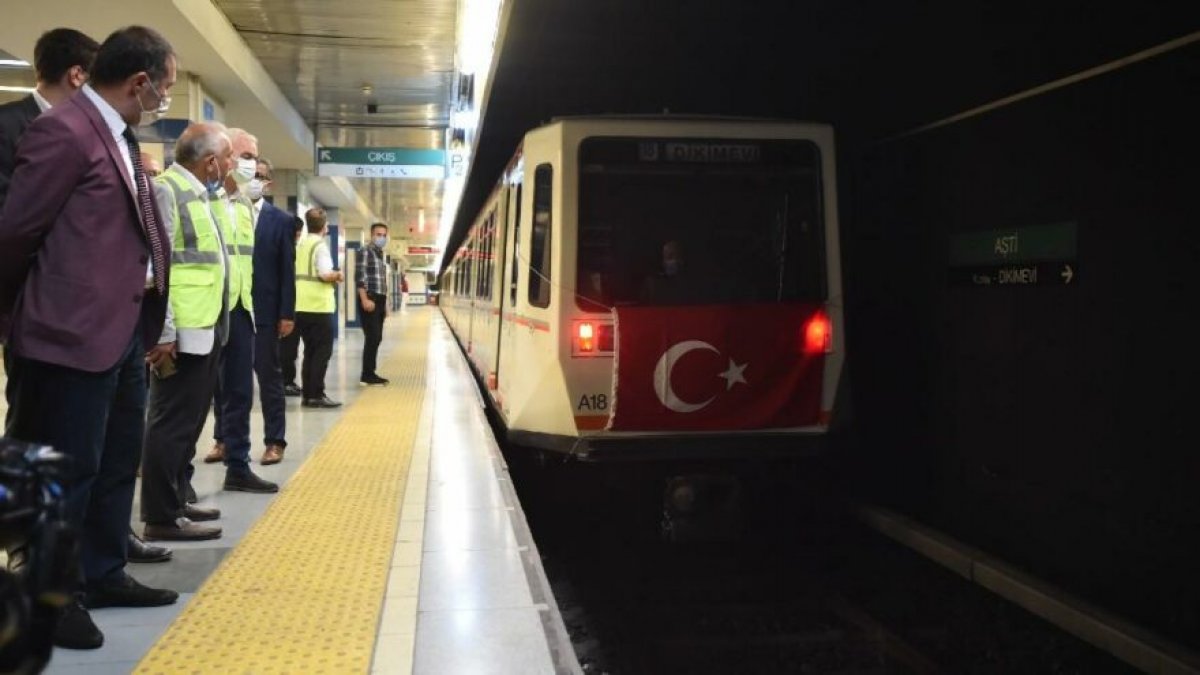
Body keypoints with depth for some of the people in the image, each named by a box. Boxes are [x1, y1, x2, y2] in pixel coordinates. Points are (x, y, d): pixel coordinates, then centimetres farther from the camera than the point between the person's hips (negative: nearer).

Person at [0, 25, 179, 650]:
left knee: (117, 465, 18)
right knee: (68, 472, 3)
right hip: (75, 334, -9)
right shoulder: (62, 130, -15)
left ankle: (104, 575, 33)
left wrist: (147, 321, 14)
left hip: (122, 331, 9)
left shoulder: (118, 135, 14)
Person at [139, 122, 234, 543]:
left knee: (191, 421, 17)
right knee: (173, 423, -2)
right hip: (182, 333, -10)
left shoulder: (204, 193, 16)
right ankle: (161, 517, 7)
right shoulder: (166, 190, -13)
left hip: (208, 328, 10)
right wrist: (163, 331, -21)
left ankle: (176, 501, 28)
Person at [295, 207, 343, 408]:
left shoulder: (300, 245, 13)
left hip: (301, 306, 8)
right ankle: (316, 395, -4)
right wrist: (338, 275, -1)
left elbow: (298, 272, 15)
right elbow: (325, 274, -21)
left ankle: (307, 394, 13)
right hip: (318, 306, -8)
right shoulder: (320, 245, -10)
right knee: (322, 351, -2)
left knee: (310, 351, 13)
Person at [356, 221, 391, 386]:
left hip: (379, 300, 9)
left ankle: (370, 373, 14)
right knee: (372, 338, -11)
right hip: (369, 299, -9)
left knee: (377, 338, 9)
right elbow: (359, 277, -15)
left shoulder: (380, 254, 20)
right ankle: (367, 376, -8)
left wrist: (384, 303, 21)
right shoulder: (366, 251, -7)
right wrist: (365, 299, -22)